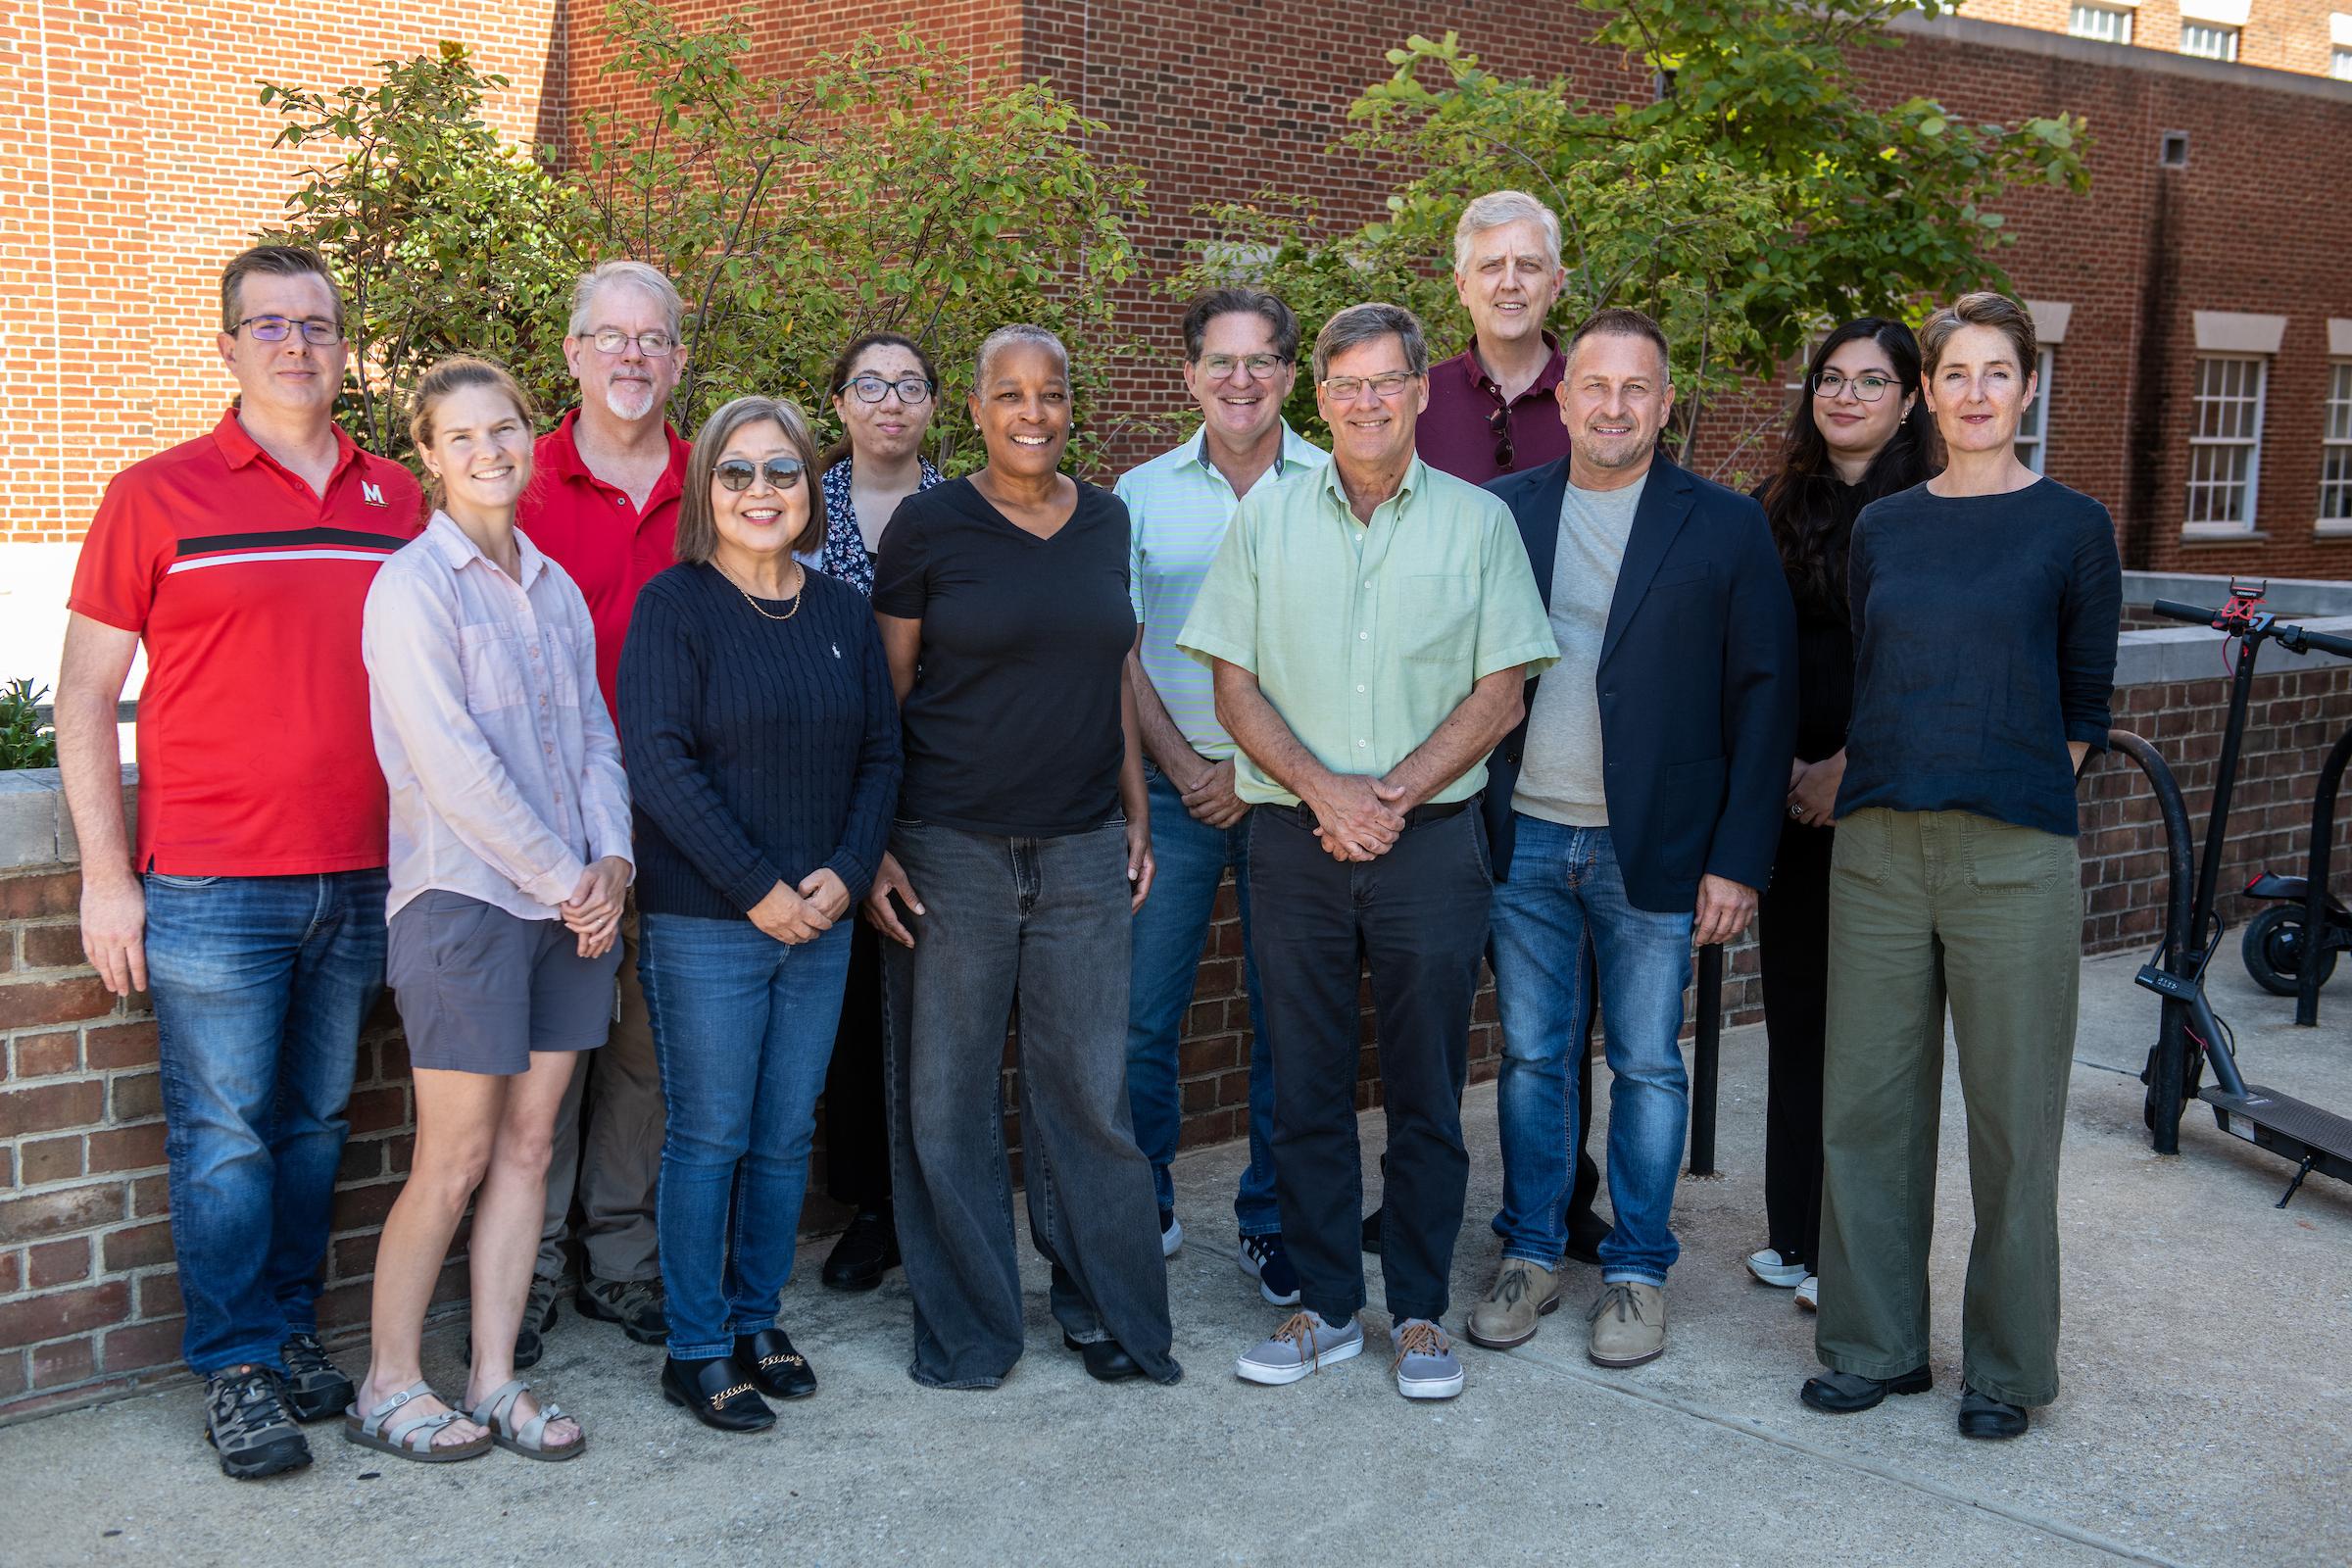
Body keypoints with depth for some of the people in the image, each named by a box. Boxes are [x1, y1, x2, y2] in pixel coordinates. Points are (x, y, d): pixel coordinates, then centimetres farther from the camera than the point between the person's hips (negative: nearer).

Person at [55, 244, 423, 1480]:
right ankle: (236, 1367, 15)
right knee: (224, 1133, 2)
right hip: (210, 888, -3)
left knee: (315, 1123, 13)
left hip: (359, 883, 3)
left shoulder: (395, 499, 9)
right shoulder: (156, 496, -1)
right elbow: (83, 702, 0)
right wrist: (106, 876, -6)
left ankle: (294, 1330, 27)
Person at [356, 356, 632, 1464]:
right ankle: (388, 1388, 16)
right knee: (455, 1159, -1)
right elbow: (451, 764, -15)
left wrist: (611, 861, -3)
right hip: (464, 900, -6)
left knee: (527, 1145, 9)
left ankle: (494, 1383, 18)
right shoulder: (413, 587, -8)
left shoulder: (556, 587, 13)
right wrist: (562, 878, -12)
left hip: (571, 903, 6)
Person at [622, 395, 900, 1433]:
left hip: (821, 920, 5)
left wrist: (845, 873, -5)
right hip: (704, 923, -5)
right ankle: (695, 1349, 16)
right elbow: (659, 762, -14)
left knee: (787, 1136, 12)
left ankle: (756, 1319, 28)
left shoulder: (844, 611, 9)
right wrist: (758, 889, -16)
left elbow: (881, 754, 10)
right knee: (709, 1138, 2)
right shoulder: (674, 605, -7)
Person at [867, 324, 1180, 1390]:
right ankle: (965, 1329, 21)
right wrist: (873, 849, -6)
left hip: (1083, 853, 3)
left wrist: (1136, 813, 13)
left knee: (1090, 1090, 7)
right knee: (947, 1097, 5)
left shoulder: (1104, 521, 8)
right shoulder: (929, 525, -3)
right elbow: (885, 696, -1)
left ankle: (1113, 1316, 23)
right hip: (949, 851, -3)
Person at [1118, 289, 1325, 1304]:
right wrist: (1182, 766, -5)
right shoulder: (1142, 494, 6)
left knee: (1288, 1015, 6)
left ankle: (1271, 1220, 21)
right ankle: (1143, 1208, 21)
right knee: (1142, 1012, 2)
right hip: (1173, 786, 1)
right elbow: (1120, 651, 6)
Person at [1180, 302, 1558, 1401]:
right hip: (1293, 842, 1)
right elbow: (1234, 686, 3)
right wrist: (1323, 789, -11)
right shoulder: (1264, 519, 7)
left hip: (1431, 842, -1)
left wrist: (1394, 794, -11)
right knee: (1306, 1083, 7)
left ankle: (1419, 1312, 18)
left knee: (1426, 1090, 5)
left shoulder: (1477, 521, 4)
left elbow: (1499, 694, 0)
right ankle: (1324, 1304, 20)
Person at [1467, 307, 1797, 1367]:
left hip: (1653, 848, -2)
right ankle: (1530, 1253, 26)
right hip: (1524, 841, 2)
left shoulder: (1725, 527, -1)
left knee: (1647, 1065, 7)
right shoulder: (1500, 514, 5)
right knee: (1530, 1057, 11)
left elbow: (1763, 701, -3)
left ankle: (1637, 1271, 22)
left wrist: (1738, 859, -8)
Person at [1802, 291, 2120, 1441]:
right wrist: (1870, 784, 2)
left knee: (2012, 1111, 4)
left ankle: (2006, 1364, 19)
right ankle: (1876, 1342, 21)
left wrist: (2016, 787, -4)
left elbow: (2086, 707, 5)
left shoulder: (2072, 526, 2)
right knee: (1867, 1099, 7)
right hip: (1879, 845, 3)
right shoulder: (1882, 526, 11)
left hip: (2013, 856, -3)